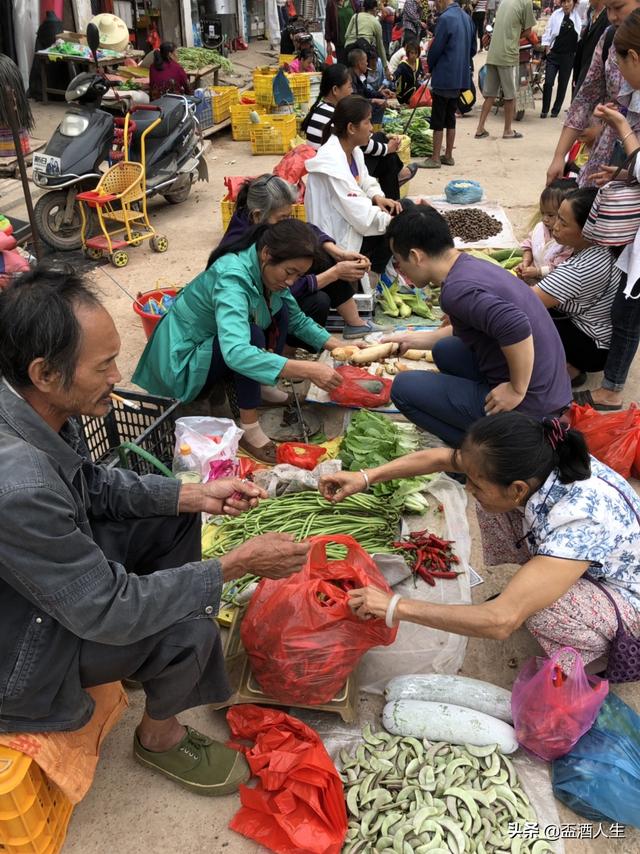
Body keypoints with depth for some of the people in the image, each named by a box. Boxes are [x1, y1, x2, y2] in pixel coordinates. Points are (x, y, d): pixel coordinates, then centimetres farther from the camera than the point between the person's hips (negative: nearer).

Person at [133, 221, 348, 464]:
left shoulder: (267, 270, -8)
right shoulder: (232, 278, -33)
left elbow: (297, 319, 6)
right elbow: (235, 353, -49)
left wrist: (337, 346, -8)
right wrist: (308, 370, -51)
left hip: (216, 341, 8)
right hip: (183, 361, -8)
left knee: (280, 309, -1)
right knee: (252, 334, -31)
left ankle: (264, 388, 1)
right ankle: (248, 429, -22)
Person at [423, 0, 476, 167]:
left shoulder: (445, 18, -16)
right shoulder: (466, 17, 10)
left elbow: (436, 48, -13)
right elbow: (472, 48, 15)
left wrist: (430, 65, 5)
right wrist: (461, 63, 19)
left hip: (444, 78, -8)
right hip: (460, 77, 8)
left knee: (438, 120, -2)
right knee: (450, 117, 13)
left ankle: (435, 158, 2)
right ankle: (448, 156, 17)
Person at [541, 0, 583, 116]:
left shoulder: (578, 16, 0)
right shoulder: (556, 15, 1)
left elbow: (581, 35, 0)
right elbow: (548, 33, 3)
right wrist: (547, 49, -4)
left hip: (569, 56, 1)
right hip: (553, 54, 0)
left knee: (563, 84, 7)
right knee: (548, 82, -8)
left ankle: (556, 110, 18)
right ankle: (545, 110, 4)